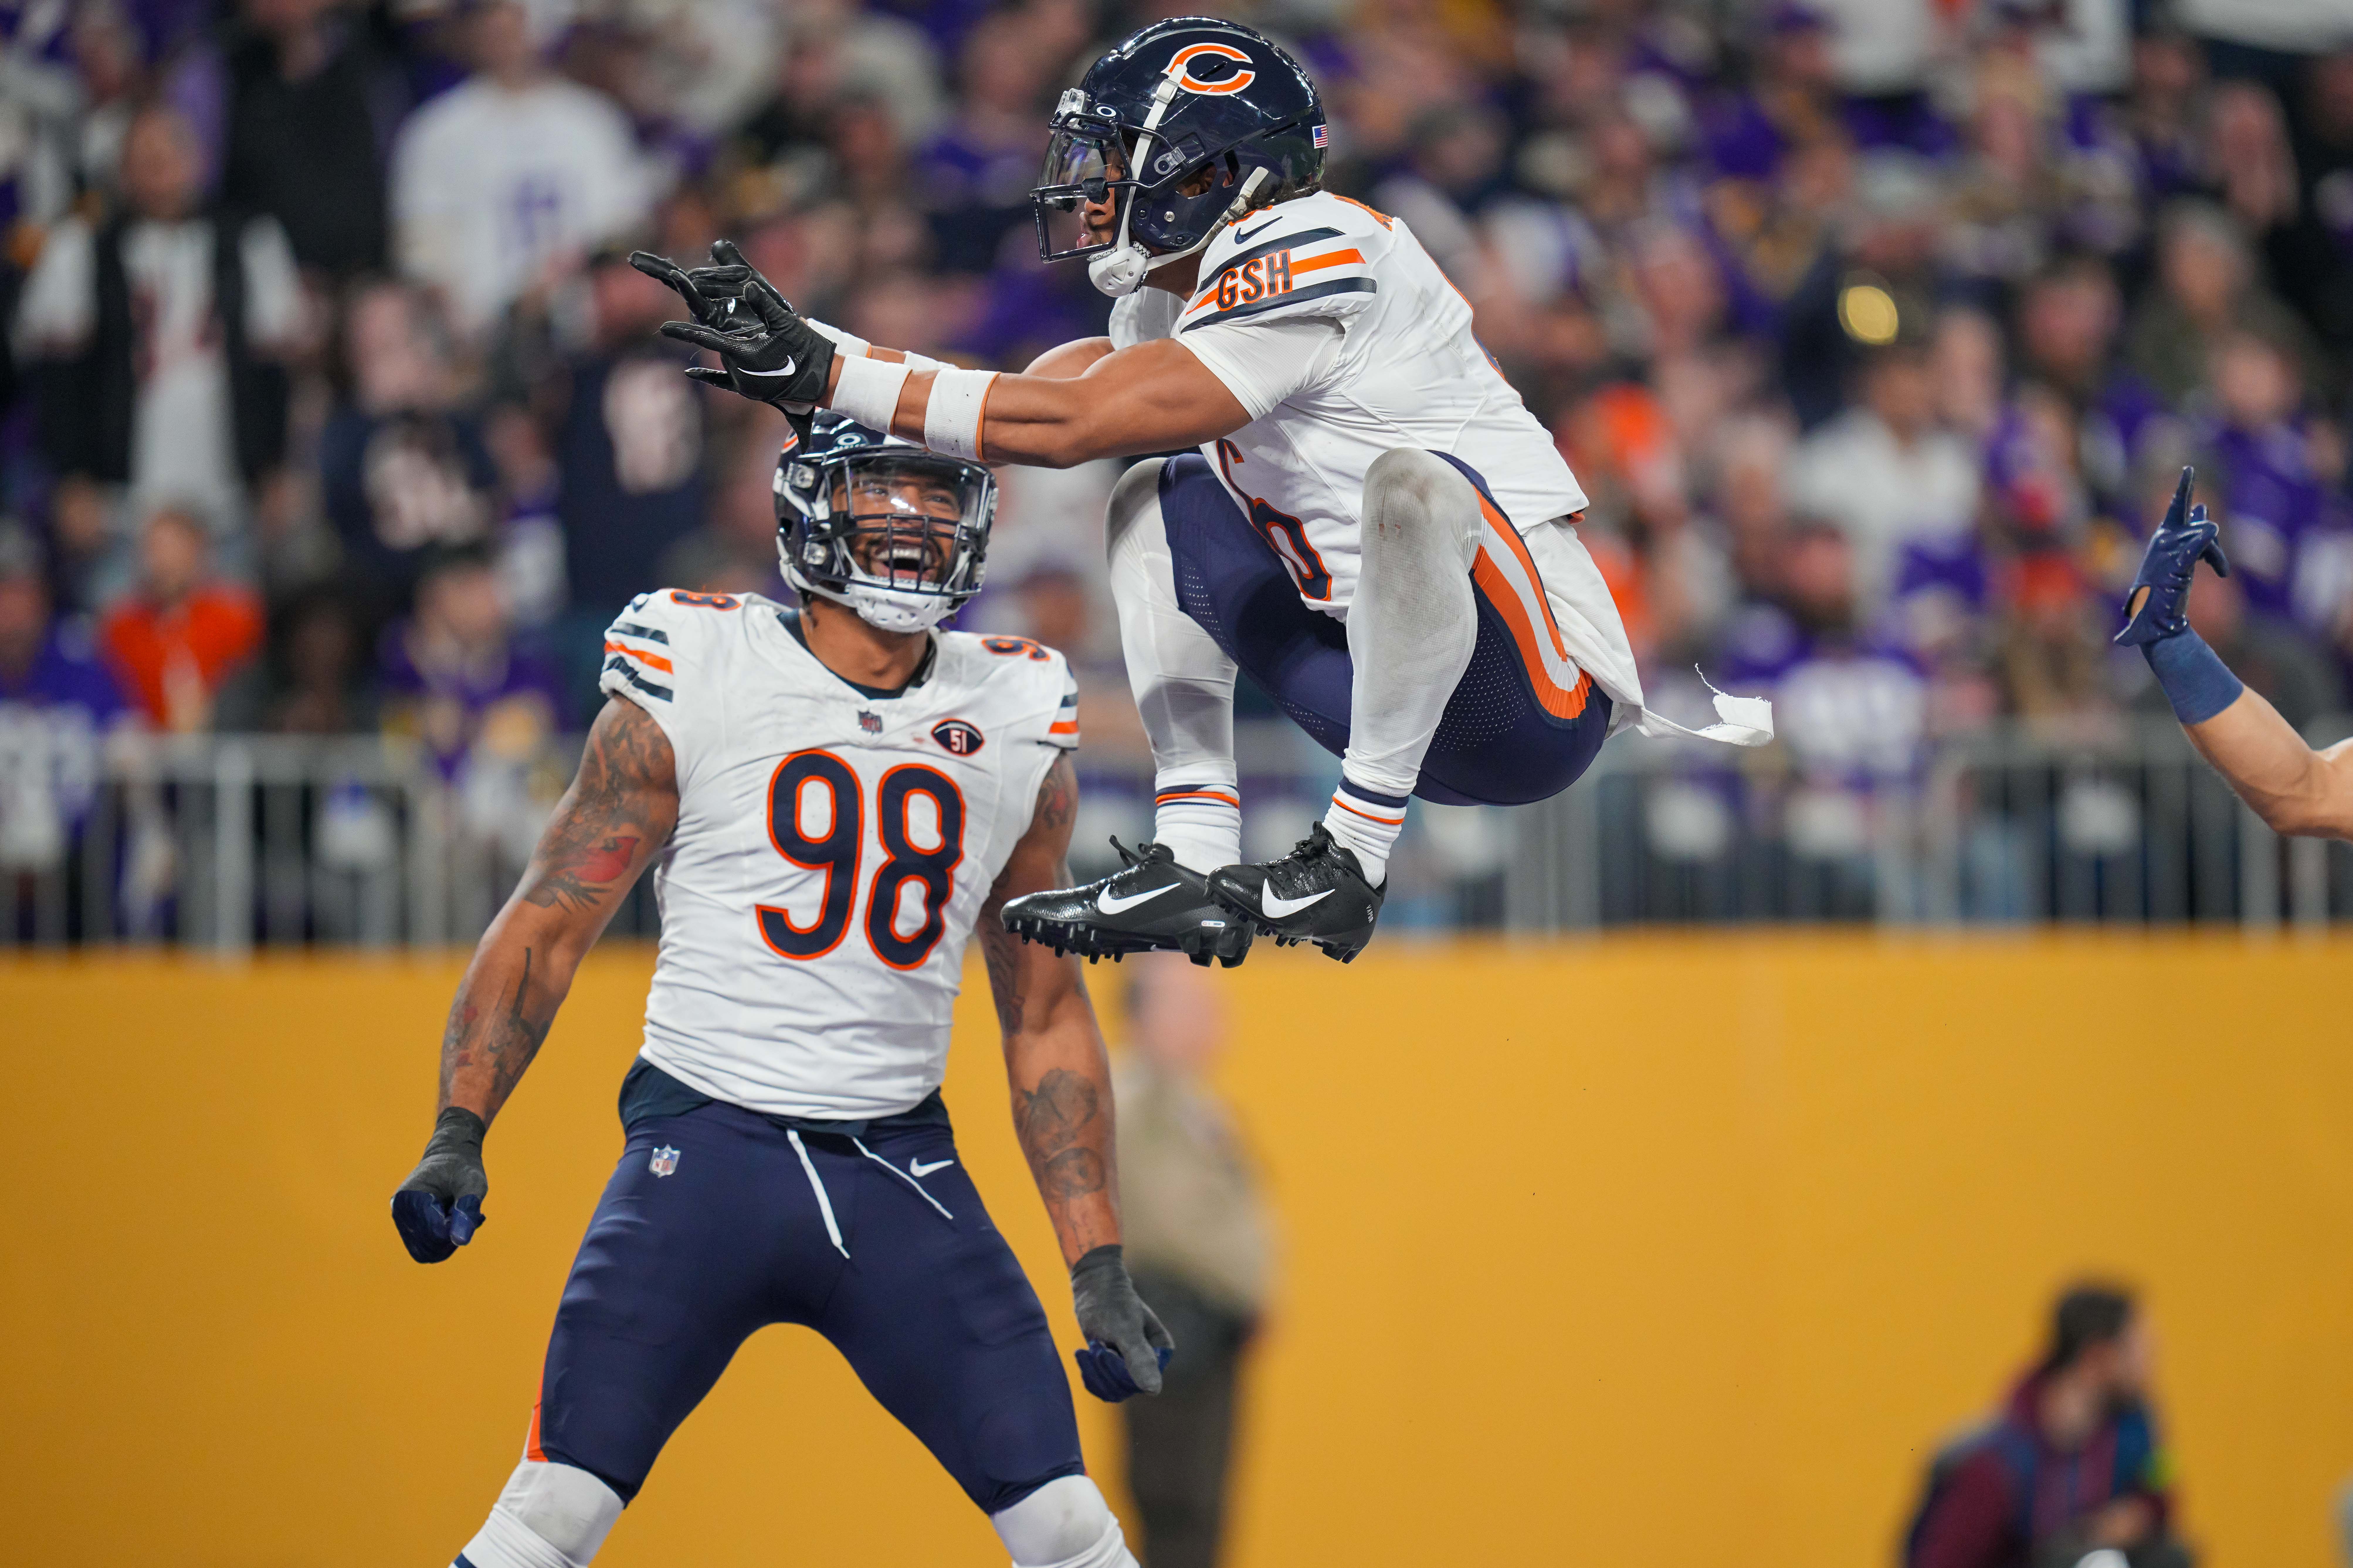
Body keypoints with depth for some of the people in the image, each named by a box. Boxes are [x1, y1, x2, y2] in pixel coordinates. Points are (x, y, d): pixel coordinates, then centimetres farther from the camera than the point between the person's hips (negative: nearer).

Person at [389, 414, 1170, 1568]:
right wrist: (458, 1135, -11)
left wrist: (1100, 1268, 10)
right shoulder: (691, 686, -2)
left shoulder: (1015, 728, 9)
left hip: (902, 1167, 3)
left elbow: (1045, 1017, 15)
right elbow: (547, 924, 1)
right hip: (707, 1145, -3)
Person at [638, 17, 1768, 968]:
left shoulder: (1312, 259, -18)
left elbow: (1062, 425, -21)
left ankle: (1348, 866, -22)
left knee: (1412, 483, -36)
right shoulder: (1177, 298, 12)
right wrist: (788, 347, -2)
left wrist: (825, 372, -20)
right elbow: (1027, 393, 6)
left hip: (1539, 699, -10)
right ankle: (1196, 865, -1)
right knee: (1157, 504, 11)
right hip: (1393, 682, 10)